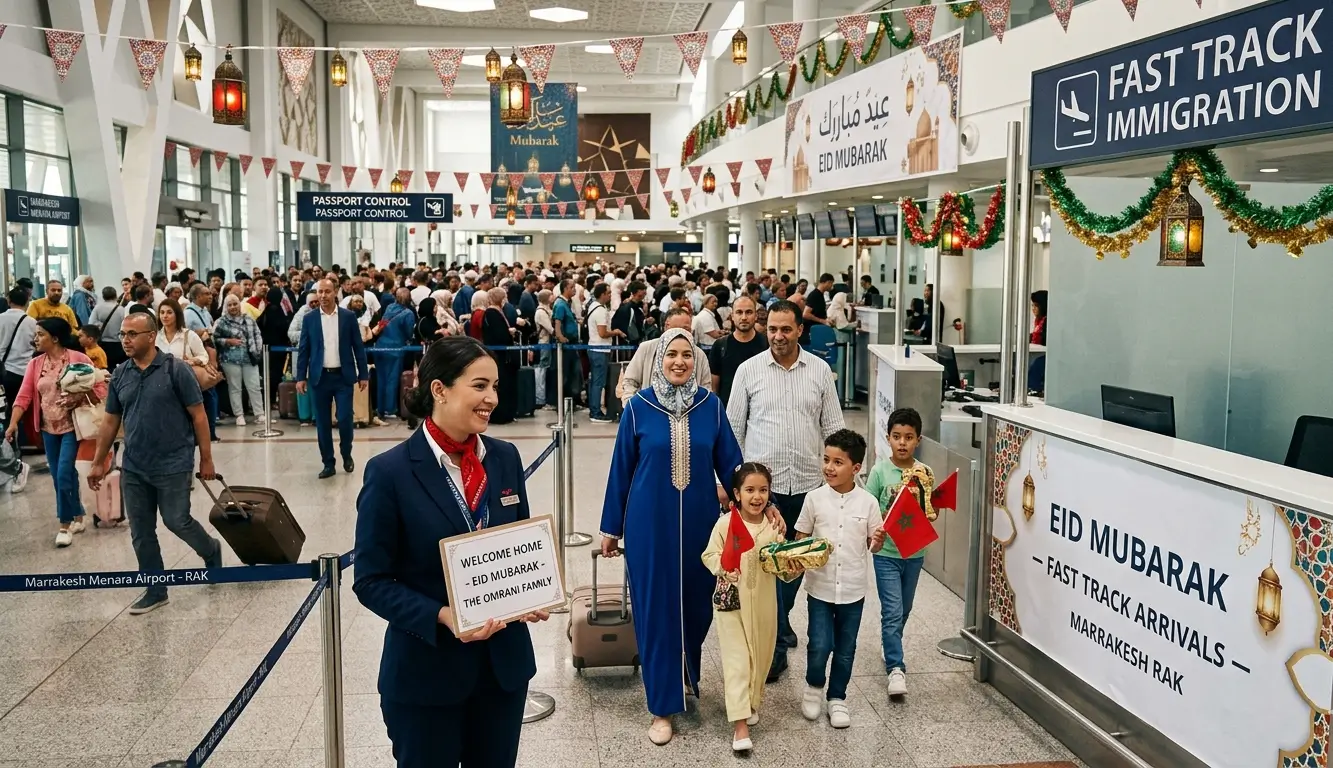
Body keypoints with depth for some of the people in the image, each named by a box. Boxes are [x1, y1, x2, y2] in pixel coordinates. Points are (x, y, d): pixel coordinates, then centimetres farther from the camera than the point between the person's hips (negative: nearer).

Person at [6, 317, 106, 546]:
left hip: (72, 425, -5)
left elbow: (99, 386, -8)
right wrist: (13, 423, -13)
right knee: (60, 477, 10)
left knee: (64, 475, -9)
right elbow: (24, 395, -2)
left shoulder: (78, 358, -9)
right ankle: (77, 516, 26)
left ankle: (65, 525, 5)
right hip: (48, 428, 5)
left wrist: (79, 399, -23)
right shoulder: (35, 364, 4)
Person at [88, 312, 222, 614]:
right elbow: (111, 421, 12)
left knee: (177, 522, 3)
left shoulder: (175, 369, -11)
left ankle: (211, 550, 35)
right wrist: (98, 462, 13)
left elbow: (198, 416, -8)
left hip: (173, 465, -5)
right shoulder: (120, 375, 4)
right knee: (141, 533, 8)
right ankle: (155, 591, 21)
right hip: (133, 468, 5)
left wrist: (206, 459, -8)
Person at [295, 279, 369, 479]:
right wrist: (300, 377, -1)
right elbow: (303, 349, 5)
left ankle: (346, 455, 20)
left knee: (345, 419, -4)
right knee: (323, 423, 4)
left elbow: (358, 347, 3)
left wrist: (363, 374, 0)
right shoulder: (309, 319, 3)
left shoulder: (348, 316, 0)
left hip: (343, 376, -1)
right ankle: (328, 463, 14)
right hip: (320, 377, 1)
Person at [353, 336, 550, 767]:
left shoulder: (505, 458, 1)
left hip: (504, 661, 5)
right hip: (426, 671, -4)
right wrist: (440, 616, -24)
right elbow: (371, 581, -11)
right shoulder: (390, 472, -14)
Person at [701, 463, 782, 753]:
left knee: (760, 656, 16)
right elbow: (709, 555, -5)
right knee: (736, 659, -4)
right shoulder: (725, 523, -9)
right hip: (731, 600, -3)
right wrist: (722, 567, -24)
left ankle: (751, 702, 40)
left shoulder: (773, 525, -1)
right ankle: (740, 722, -3)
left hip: (763, 602, 3)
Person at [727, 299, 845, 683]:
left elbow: (832, 427, 8)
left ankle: (780, 620, 37)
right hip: (763, 481, -2)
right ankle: (776, 645, 1)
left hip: (806, 482, 3)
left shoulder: (820, 370, 4)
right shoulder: (749, 370, -1)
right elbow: (734, 428, 4)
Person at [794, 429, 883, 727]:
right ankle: (814, 687, 25)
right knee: (819, 646, -4)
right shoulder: (814, 498, -5)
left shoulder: (867, 502, -4)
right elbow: (801, 539, 3)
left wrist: (879, 541, -18)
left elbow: (873, 545, 3)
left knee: (845, 649, 11)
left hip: (853, 589, 1)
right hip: (820, 587, -1)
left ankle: (837, 698, 30)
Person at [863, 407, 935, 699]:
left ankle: (891, 651, 38)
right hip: (887, 552, -4)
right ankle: (895, 668, -5)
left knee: (904, 610, 18)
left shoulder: (925, 473, 0)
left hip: (914, 552, 4)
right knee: (892, 611, -8)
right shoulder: (880, 471, -9)